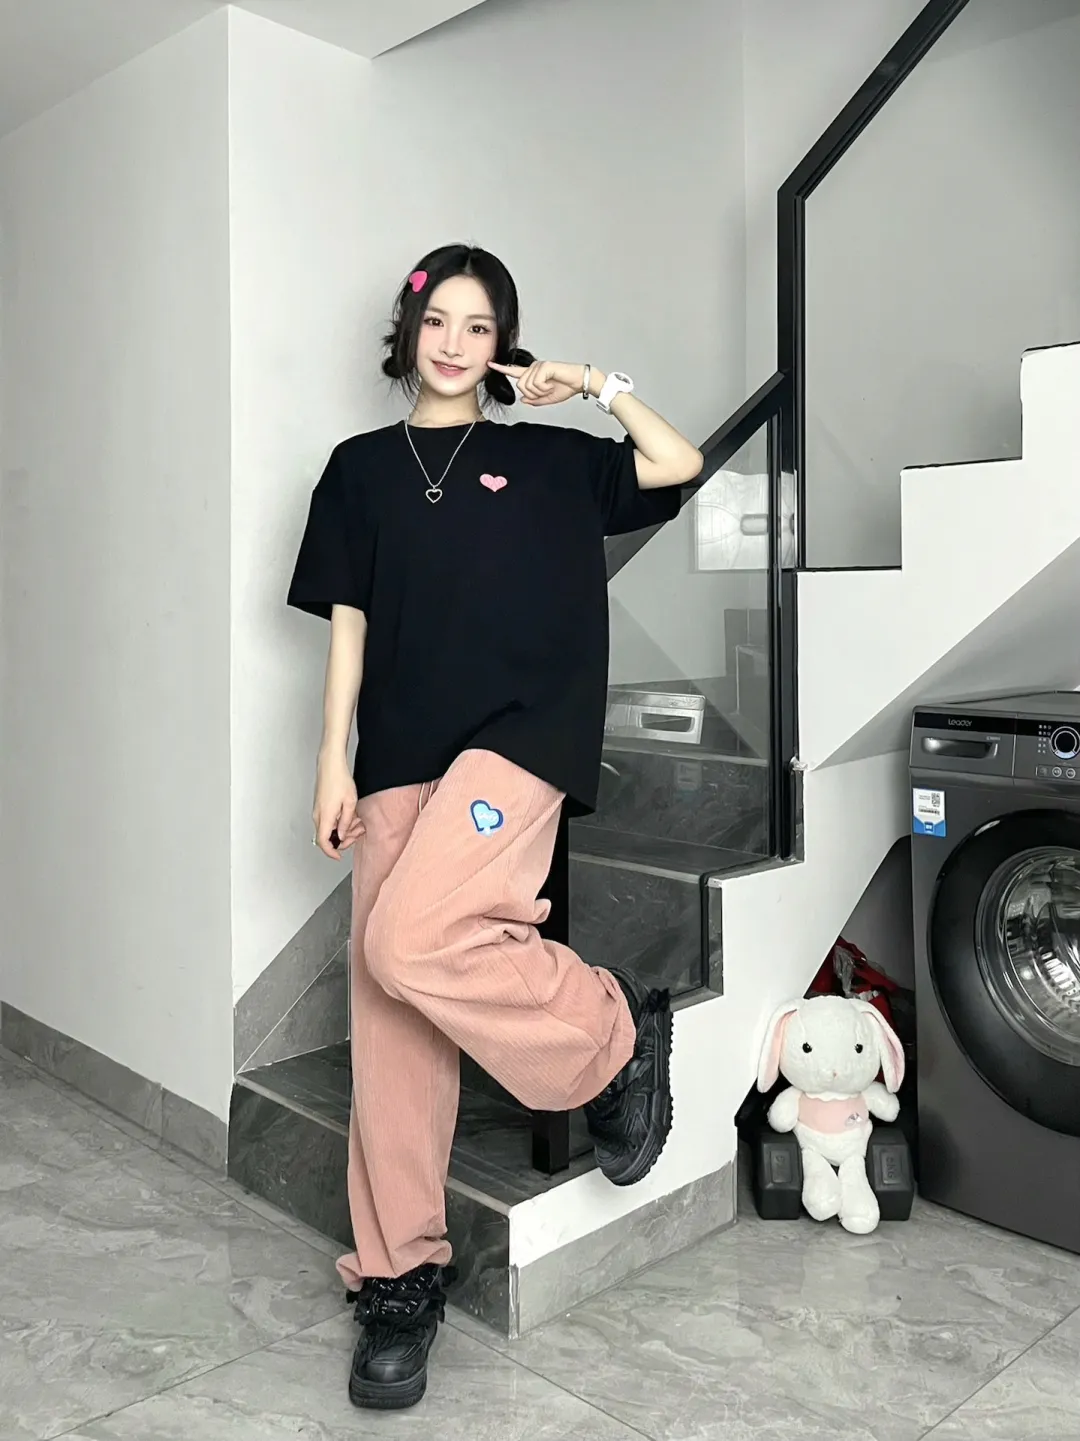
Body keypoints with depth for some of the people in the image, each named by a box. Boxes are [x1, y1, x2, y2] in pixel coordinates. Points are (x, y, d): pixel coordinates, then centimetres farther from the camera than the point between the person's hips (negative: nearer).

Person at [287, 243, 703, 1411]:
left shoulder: (547, 459, 13)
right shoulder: (361, 468, 16)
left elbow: (679, 466, 6)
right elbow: (348, 622, 10)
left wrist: (597, 386, 9)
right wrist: (333, 759, 2)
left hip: (521, 735, -3)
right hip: (400, 754, 3)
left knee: (410, 943, -25)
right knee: (389, 1016, -1)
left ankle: (615, 1036, 1)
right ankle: (399, 1275, 10)